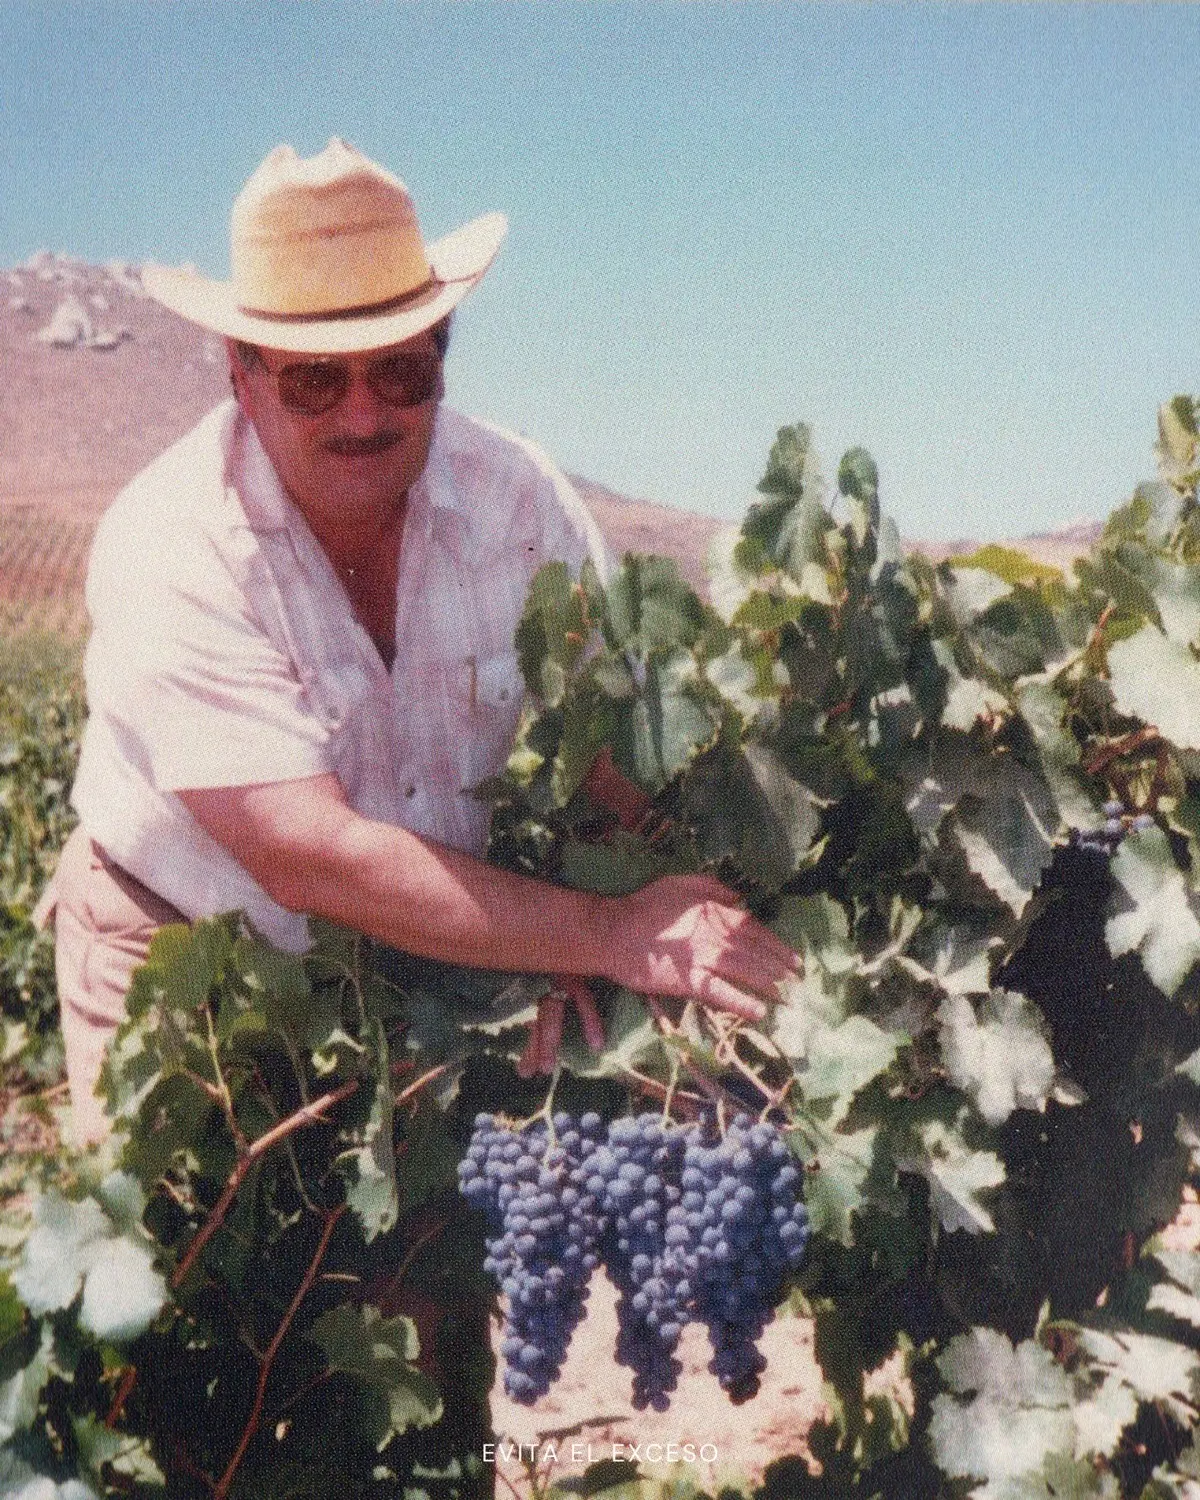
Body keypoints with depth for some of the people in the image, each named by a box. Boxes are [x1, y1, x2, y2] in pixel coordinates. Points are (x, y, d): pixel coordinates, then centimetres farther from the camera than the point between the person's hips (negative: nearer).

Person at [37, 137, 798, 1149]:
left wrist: (577, 952, -30)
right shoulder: (168, 553, -27)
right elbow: (315, 862, -34)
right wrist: (606, 933, -35)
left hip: (419, 955, 3)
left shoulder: (518, 495, -15)